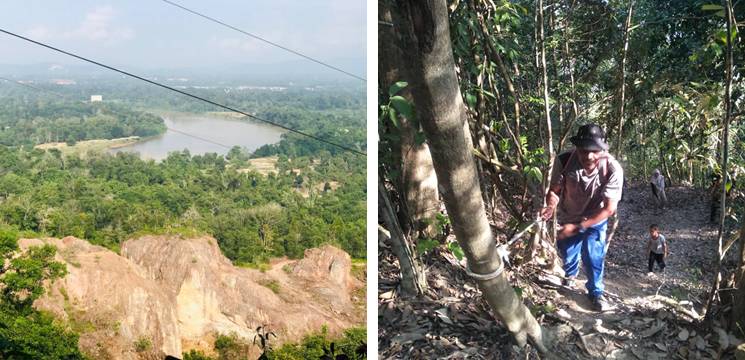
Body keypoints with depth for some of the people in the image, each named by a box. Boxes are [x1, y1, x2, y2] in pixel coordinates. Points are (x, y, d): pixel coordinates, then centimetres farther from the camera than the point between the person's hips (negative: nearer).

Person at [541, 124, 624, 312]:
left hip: (595, 219, -2)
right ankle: (570, 274, 56)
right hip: (568, 217, 2)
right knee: (567, 253, 20)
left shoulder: (613, 169, -34)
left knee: (594, 256, -7)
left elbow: (609, 208, -29)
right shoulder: (564, 161, -32)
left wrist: (577, 227, -34)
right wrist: (551, 206, -39)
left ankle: (596, 292, 23)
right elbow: (554, 190, -16)